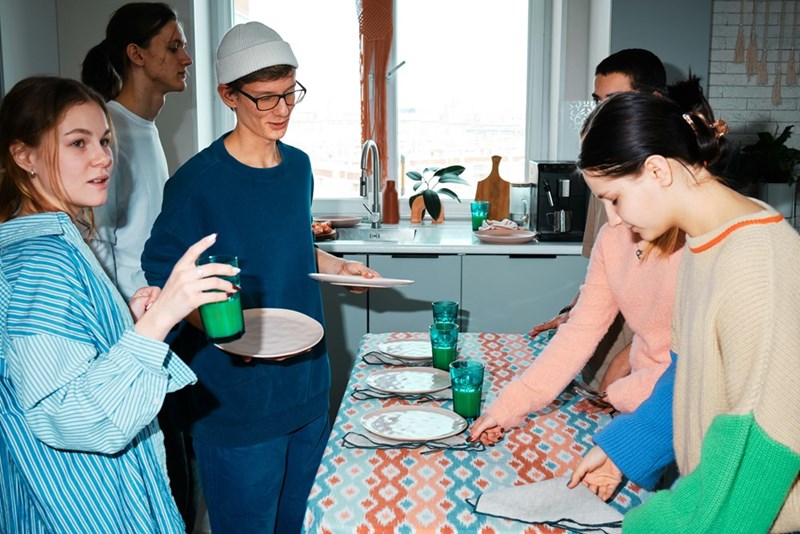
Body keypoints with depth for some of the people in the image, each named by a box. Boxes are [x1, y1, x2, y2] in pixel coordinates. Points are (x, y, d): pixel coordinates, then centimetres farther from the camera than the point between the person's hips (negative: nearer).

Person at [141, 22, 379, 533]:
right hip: (237, 402, -6)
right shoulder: (197, 182, -16)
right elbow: (164, 281, -12)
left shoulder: (299, 166, 5)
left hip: (307, 387, 6)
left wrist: (338, 266, 4)